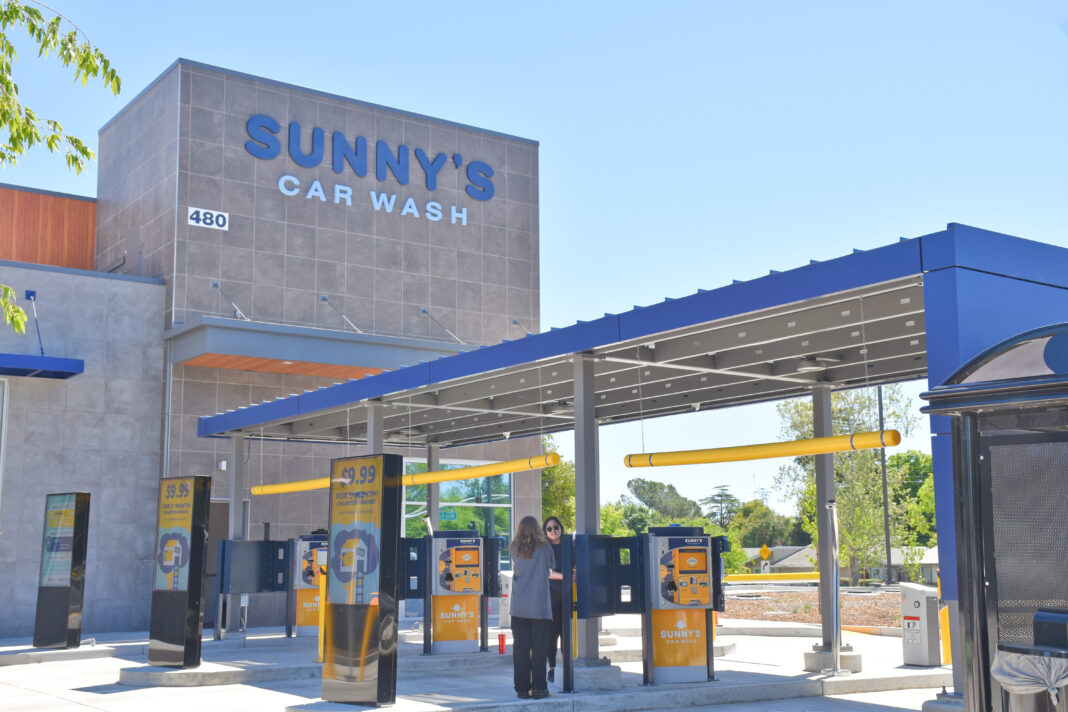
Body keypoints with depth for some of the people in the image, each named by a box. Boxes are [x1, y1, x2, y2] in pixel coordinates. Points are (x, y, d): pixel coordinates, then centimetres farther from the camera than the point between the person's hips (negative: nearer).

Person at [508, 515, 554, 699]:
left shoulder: (515, 549, 2)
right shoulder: (544, 548, -3)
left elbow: (515, 570, 12)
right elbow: (551, 567, 10)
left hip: (519, 607, 2)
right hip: (539, 606, -2)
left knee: (520, 647, 5)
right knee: (539, 647, 3)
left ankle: (522, 688, 8)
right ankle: (538, 687, 3)